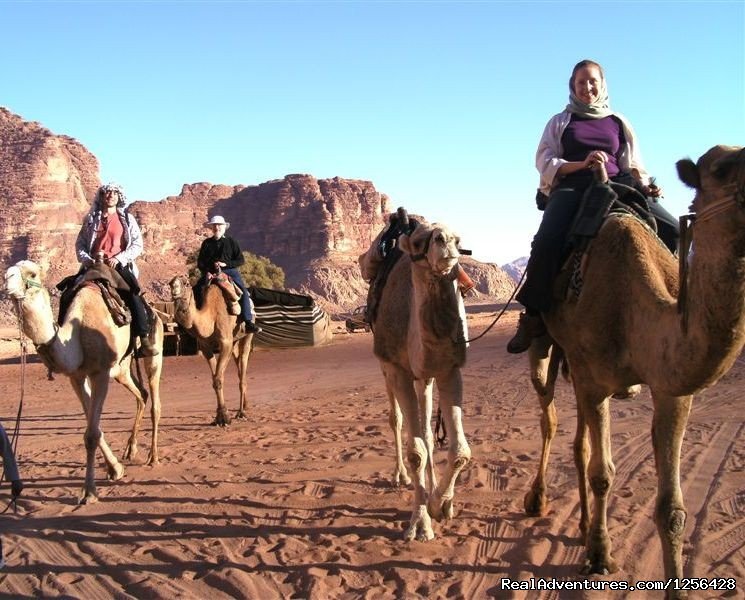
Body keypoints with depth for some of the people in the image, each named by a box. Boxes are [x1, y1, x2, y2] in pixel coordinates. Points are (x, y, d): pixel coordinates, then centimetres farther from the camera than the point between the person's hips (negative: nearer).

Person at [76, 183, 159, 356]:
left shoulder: (127, 219, 12)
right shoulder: (91, 219, 17)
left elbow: (138, 244, 4)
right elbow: (80, 243, 16)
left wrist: (119, 258, -9)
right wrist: (86, 259, -4)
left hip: (119, 265, -2)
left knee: (133, 295, -25)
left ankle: (144, 339, -28)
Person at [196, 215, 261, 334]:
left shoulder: (231, 241, 8)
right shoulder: (207, 243, 12)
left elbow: (241, 260, 4)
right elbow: (200, 262, 14)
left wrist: (226, 264, -10)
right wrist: (207, 271, -6)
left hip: (229, 271, -1)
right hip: (211, 272, 2)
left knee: (244, 292, -24)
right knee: (197, 289, -26)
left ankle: (248, 323, -24)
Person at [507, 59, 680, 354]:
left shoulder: (619, 123, 23)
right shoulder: (560, 122, 18)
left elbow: (633, 165, 21)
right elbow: (544, 160, 6)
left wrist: (645, 184, -1)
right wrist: (581, 164, -10)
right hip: (571, 187, -3)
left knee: (671, 230, -19)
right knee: (547, 242, -34)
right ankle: (533, 316, -23)